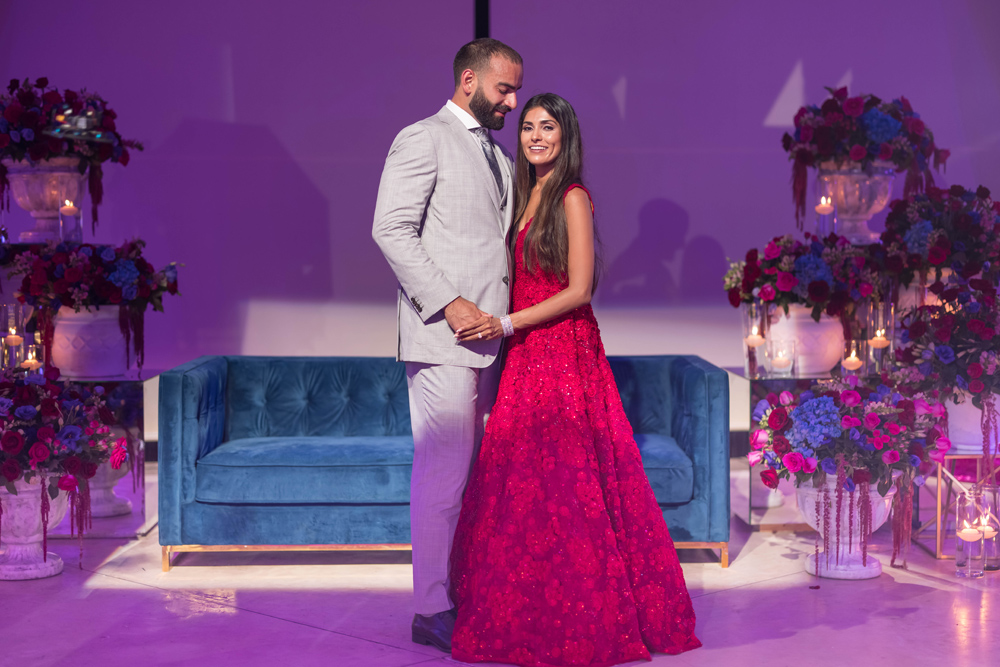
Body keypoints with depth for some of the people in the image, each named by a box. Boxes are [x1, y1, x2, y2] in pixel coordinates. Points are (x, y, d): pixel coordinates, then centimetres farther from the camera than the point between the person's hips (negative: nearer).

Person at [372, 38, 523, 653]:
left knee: (479, 468, 8)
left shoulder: (499, 153, 22)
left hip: (489, 335, 8)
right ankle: (432, 611, 2)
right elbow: (392, 229, -12)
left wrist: (506, 315, 10)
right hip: (443, 333, -8)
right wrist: (449, 303, -17)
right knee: (445, 470, -6)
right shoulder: (423, 139, -3)